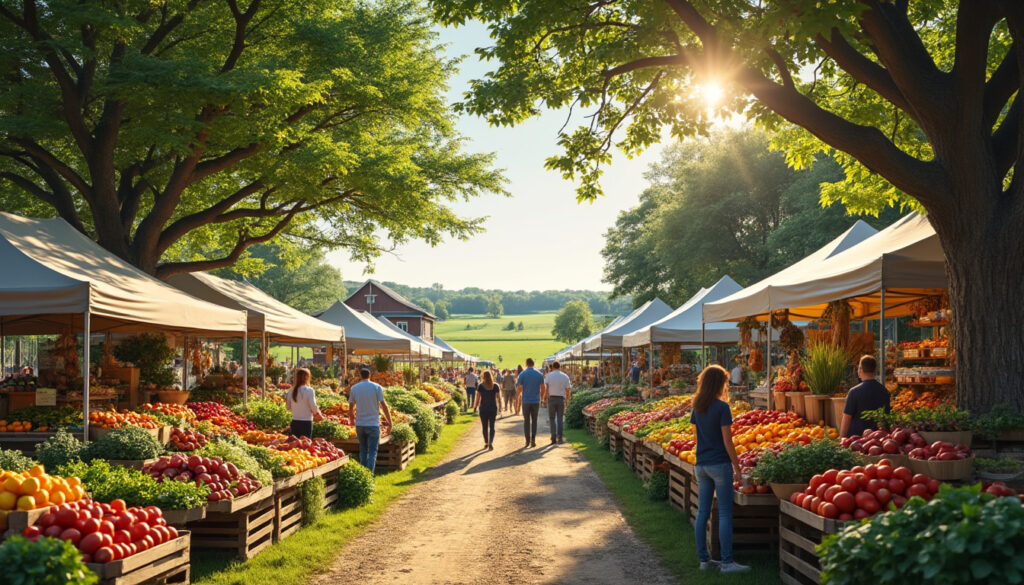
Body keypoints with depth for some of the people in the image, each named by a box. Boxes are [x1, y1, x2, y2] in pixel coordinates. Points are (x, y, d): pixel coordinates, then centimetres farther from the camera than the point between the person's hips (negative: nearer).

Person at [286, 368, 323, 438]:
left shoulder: (292, 391, 2)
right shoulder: (309, 390, -12)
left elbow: (289, 407, 7)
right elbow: (313, 406, -12)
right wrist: (318, 414, 6)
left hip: (294, 422, 4)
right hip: (306, 423, -4)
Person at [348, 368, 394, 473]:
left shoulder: (354, 388, 5)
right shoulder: (376, 387, -4)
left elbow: (351, 408, 10)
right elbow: (384, 406, -8)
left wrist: (351, 419, 29)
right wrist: (389, 423, -4)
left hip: (359, 424, 3)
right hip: (373, 424, -3)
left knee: (363, 450, 15)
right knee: (372, 451, -1)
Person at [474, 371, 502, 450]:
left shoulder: (480, 386, -7)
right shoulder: (495, 386, -5)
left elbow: (478, 398, -5)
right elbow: (498, 398, -1)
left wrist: (475, 407, 11)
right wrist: (500, 407, 12)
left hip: (483, 409, 0)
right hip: (493, 409, 0)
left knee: (485, 427, 14)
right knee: (491, 427, 2)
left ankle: (486, 443, 22)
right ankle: (490, 442, -17)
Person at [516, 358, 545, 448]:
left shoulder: (522, 374, -6)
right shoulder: (539, 374, 0)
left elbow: (519, 388, -7)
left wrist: (517, 398, 7)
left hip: (526, 401, -1)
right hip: (536, 400, 1)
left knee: (526, 421, 7)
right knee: (534, 420, 8)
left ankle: (527, 440, 5)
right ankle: (533, 439, -1)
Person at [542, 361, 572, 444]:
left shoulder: (548, 376, 0)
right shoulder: (565, 377, 4)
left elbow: (545, 388, -8)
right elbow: (568, 390, 4)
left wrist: (544, 397, 6)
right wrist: (567, 399, 15)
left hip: (551, 398, -1)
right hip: (561, 399, 1)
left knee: (552, 418, 7)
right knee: (560, 418, 6)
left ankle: (553, 437, -1)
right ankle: (559, 437, -3)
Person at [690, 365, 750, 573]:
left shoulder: (697, 407, 7)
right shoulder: (721, 407, -13)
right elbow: (727, 441, -12)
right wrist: (736, 465, -5)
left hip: (701, 464, 7)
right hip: (719, 464, -6)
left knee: (702, 513, 9)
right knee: (725, 514, -2)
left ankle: (703, 559, 15)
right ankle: (727, 562, 0)